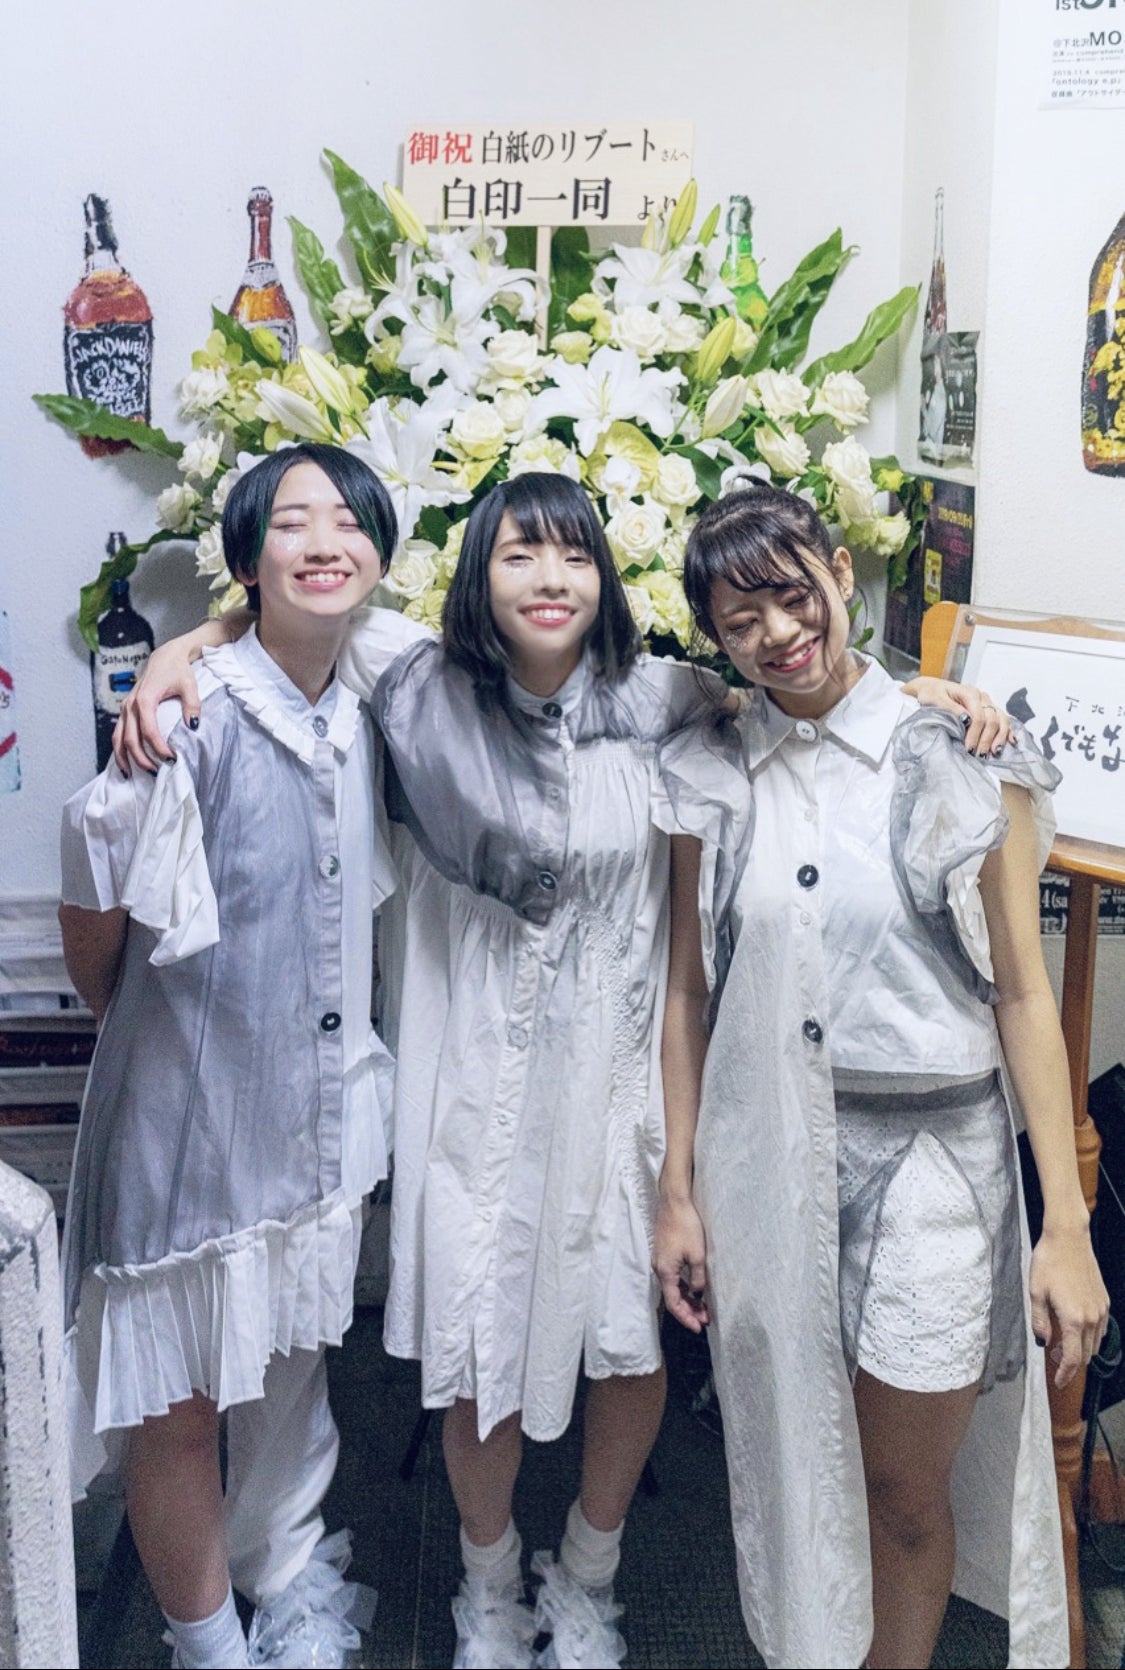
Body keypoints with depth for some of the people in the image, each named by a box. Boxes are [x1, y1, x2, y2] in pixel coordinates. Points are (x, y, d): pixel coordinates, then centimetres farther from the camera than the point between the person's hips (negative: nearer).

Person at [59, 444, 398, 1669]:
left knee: (292, 1364, 22)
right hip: (195, 1108, -5)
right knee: (179, 1404, 10)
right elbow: (94, 908, -11)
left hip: (323, 1102, 6)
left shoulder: (363, 718, 1)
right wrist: (140, 1022, 6)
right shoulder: (195, 719, -20)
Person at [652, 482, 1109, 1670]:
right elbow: (689, 993, 6)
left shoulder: (962, 757, -5)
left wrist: (1067, 1225, -7)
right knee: (796, 1474, 16)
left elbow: (1022, 994, -5)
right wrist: (677, 1193, 4)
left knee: (907, 1493, 11)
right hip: (764, 1162, 2)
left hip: (931, 1158, -2)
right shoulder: (709, 778, 2)